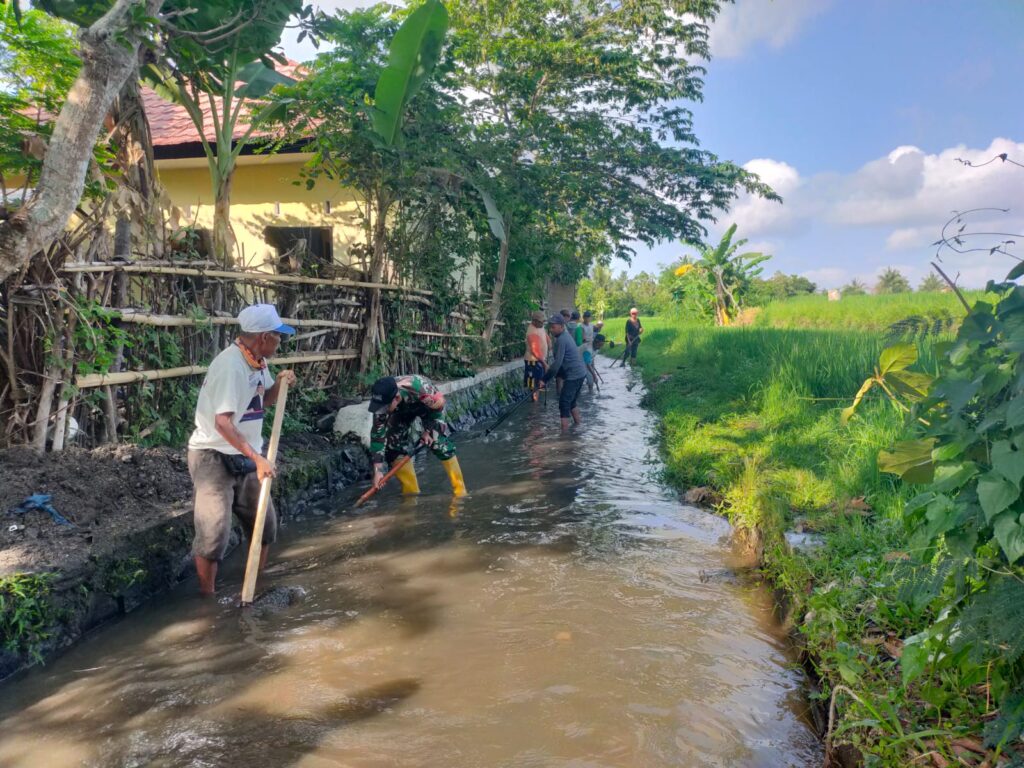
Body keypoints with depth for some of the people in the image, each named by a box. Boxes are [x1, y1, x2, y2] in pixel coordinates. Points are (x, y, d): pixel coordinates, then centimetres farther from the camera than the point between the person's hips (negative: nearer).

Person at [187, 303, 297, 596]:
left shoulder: (257, 361, 3)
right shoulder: (230, 365, -24)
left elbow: (264, 401, 19)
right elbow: (223, 422, -29)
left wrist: (279, 383, -2)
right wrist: (257, 458, -31)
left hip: (243, 458, 9)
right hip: (213, 457, -9)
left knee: (264, 522, 15)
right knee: (214, 532, -6)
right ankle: (207, 598, 12)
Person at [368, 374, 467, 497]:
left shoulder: (419, 388, -46)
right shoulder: (382, 401, -34)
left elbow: (438, 404, -23)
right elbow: (378, 434, -26)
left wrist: (429, 430, -17)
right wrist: (378, 469, -28)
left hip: (428, 404, -3)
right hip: (402, 410, 4)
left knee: (440, 443, -19)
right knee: (393, 446, -9)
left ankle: (460, 490, -7)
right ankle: (412, 493, 4)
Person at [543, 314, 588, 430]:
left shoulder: (561, 340, -16)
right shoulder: (566, 336, 15)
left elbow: (557, 363, -21)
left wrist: (545, 379, -17)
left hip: (573, 375, -10)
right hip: (580, 373, 10)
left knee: (564, 403, -7)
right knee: (571, 401, 21)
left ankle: (564, 431, -8)